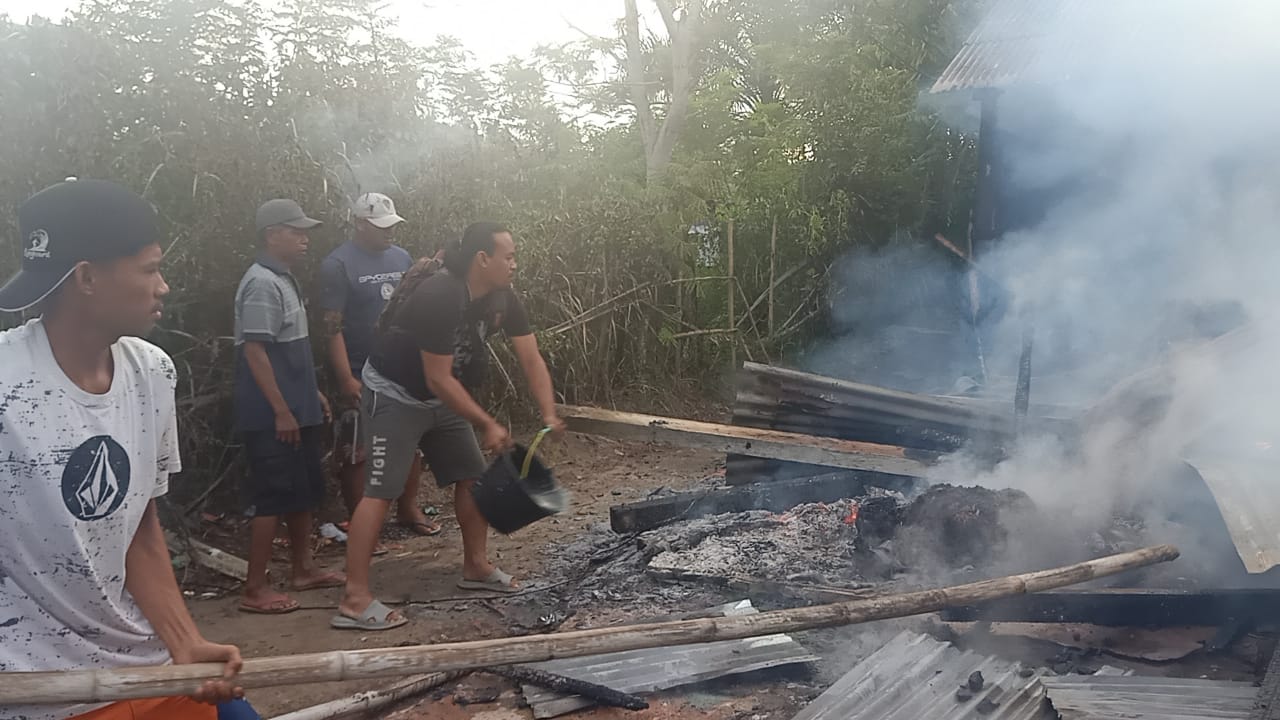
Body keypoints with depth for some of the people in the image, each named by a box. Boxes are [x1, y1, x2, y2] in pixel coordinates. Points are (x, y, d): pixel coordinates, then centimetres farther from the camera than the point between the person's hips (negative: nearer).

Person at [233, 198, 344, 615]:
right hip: (273, 416, -10)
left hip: (298, 409, 10)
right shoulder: (262, 284, -17)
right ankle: (255, 589, 5)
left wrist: (312, 393, 21)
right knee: (273, 497, -4)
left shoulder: (284, 279, 13)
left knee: (304, 490, 16)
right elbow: (255, 351, -21)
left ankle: (304, 569, 28)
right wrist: (281, 412, -21)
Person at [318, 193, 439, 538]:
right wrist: (346, 379, -19)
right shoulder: (338, 264, -10)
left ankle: (408, 509, 28)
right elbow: (332, 326, -14)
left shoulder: (401, 258, 8)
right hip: (362, 377, -6)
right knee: (357, 452, 1)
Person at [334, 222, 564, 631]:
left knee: (472, 476, 9)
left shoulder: (501, 299, -7)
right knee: (380, 490, -13)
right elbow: (438, 379, -29)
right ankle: (355, 600, -13)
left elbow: (531, 360, -4)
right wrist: (488, 425, -24)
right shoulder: (439, 297, -32)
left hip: (442, 398, 8)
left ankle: (476, 566, 25)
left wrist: (549, 415, -16)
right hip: (395, 394, -8)